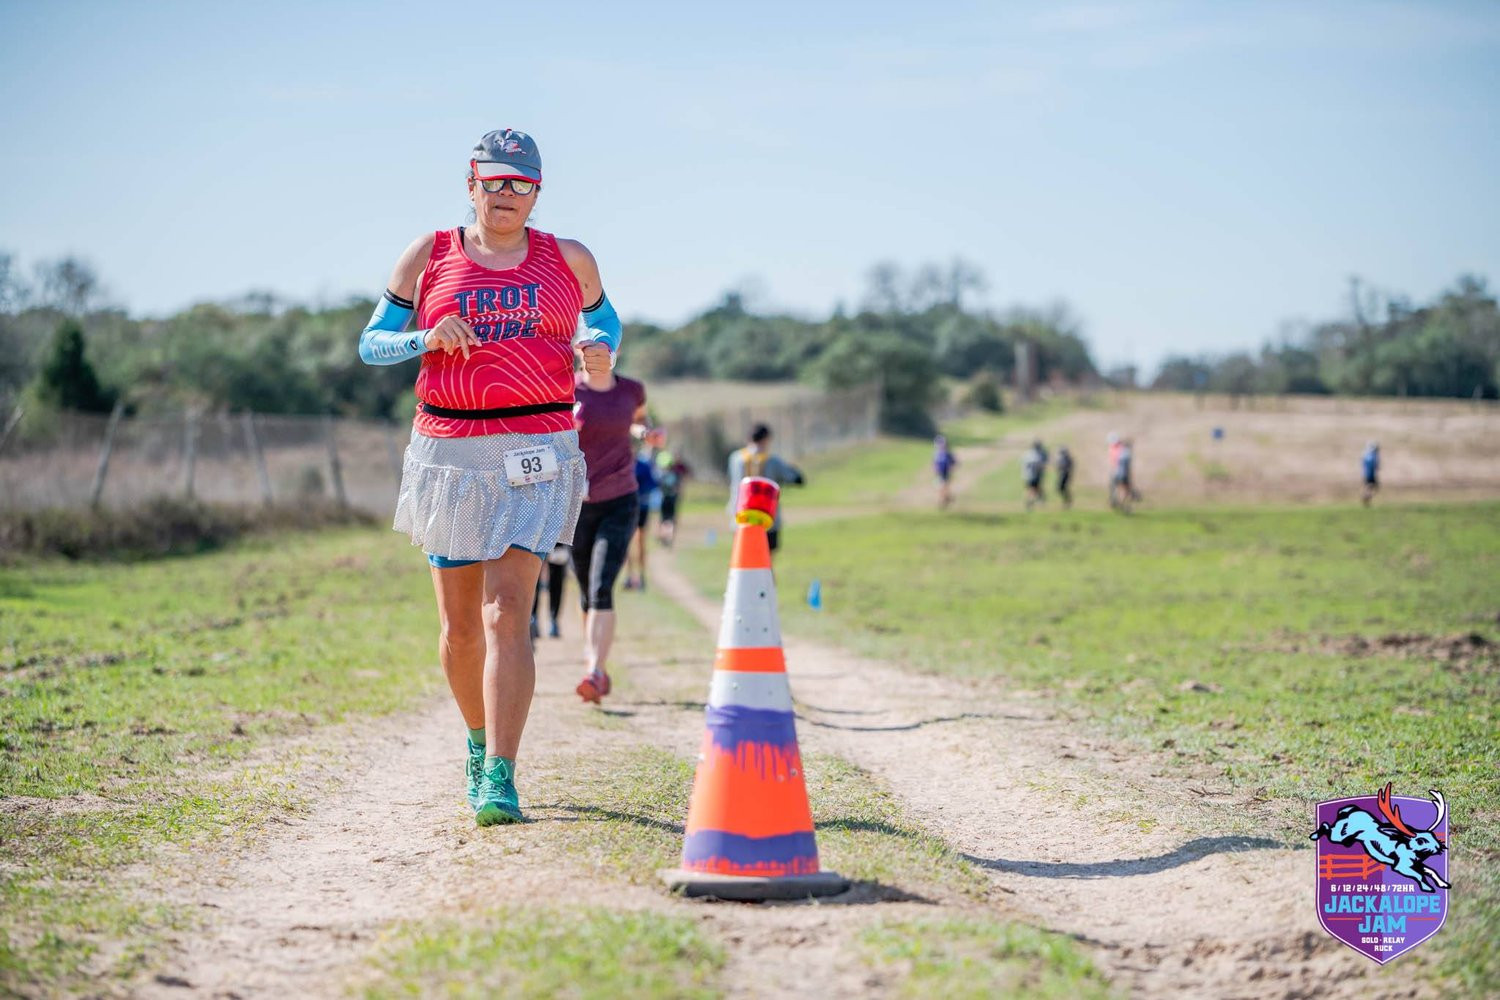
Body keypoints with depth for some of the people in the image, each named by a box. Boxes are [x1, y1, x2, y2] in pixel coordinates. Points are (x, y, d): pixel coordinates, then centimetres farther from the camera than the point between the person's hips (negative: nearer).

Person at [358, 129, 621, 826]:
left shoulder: (570, 260, 10)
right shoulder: (429, 257, 8)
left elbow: (604, 324, 24)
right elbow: (371, 343, 8)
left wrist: (600, 352, 0)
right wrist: (426, 339, -13)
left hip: (536, 453, -1)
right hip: (447, 452, 2)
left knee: (506, 612, -15)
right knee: (458, 626, 8)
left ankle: (500, 780, -17)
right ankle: (479, 742, 33)